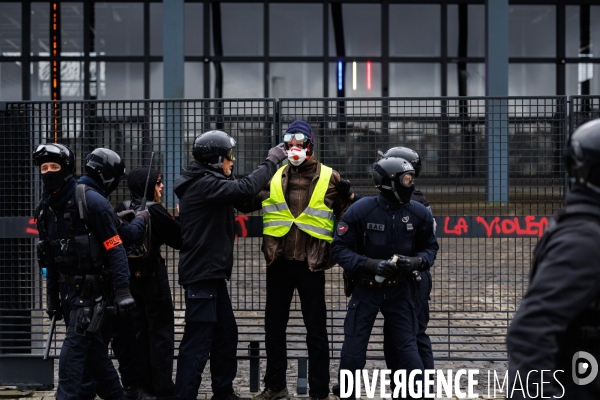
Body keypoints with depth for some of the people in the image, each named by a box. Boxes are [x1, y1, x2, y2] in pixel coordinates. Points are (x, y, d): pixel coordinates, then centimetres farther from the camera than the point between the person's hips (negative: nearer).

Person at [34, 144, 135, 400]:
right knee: (93, 347, 13)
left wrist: (122, 290, -20)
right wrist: (52, 298, 17)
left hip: (90, 288, -7)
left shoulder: (91, 201, -13)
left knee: (74, 346, -11)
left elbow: (115, 248, -15)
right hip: (66, 289, 7)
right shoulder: (46, 208, 9)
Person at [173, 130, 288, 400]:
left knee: (226, 334, 17)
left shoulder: (208, 183, 15)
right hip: (201, 274, -11)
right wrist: (271, 162, -16)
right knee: (198, 340, -10)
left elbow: (239, 197, 18)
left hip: (211, 273, 11)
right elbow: (244, 189, -27)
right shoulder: (203, 184, -17)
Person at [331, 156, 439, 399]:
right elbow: (339, 249, -11)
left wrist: (416, 262, -16)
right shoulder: (360, 211, -15)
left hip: (400, 290, 2)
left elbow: (430, 248, 6)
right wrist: (371, 265, -23)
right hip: (366, 288, -1)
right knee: (354, 349, 5)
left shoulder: (419, 214, -7)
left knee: (407, 348, 4)